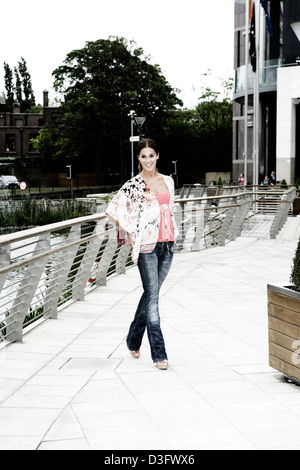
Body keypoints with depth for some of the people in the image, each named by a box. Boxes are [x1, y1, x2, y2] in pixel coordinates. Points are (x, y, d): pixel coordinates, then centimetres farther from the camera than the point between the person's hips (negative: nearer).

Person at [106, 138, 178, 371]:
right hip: (146, 245, -6)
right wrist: (129, 235, -5)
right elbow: (115, 209, -4)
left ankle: (134, 340, 31)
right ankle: (159, 353, -4)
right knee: (152, 296, -6)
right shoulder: (134, 185, -6)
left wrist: (172, 233, 15)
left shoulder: (168, 181, 10)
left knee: (151, 293, 14)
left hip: (167, 244, 6)